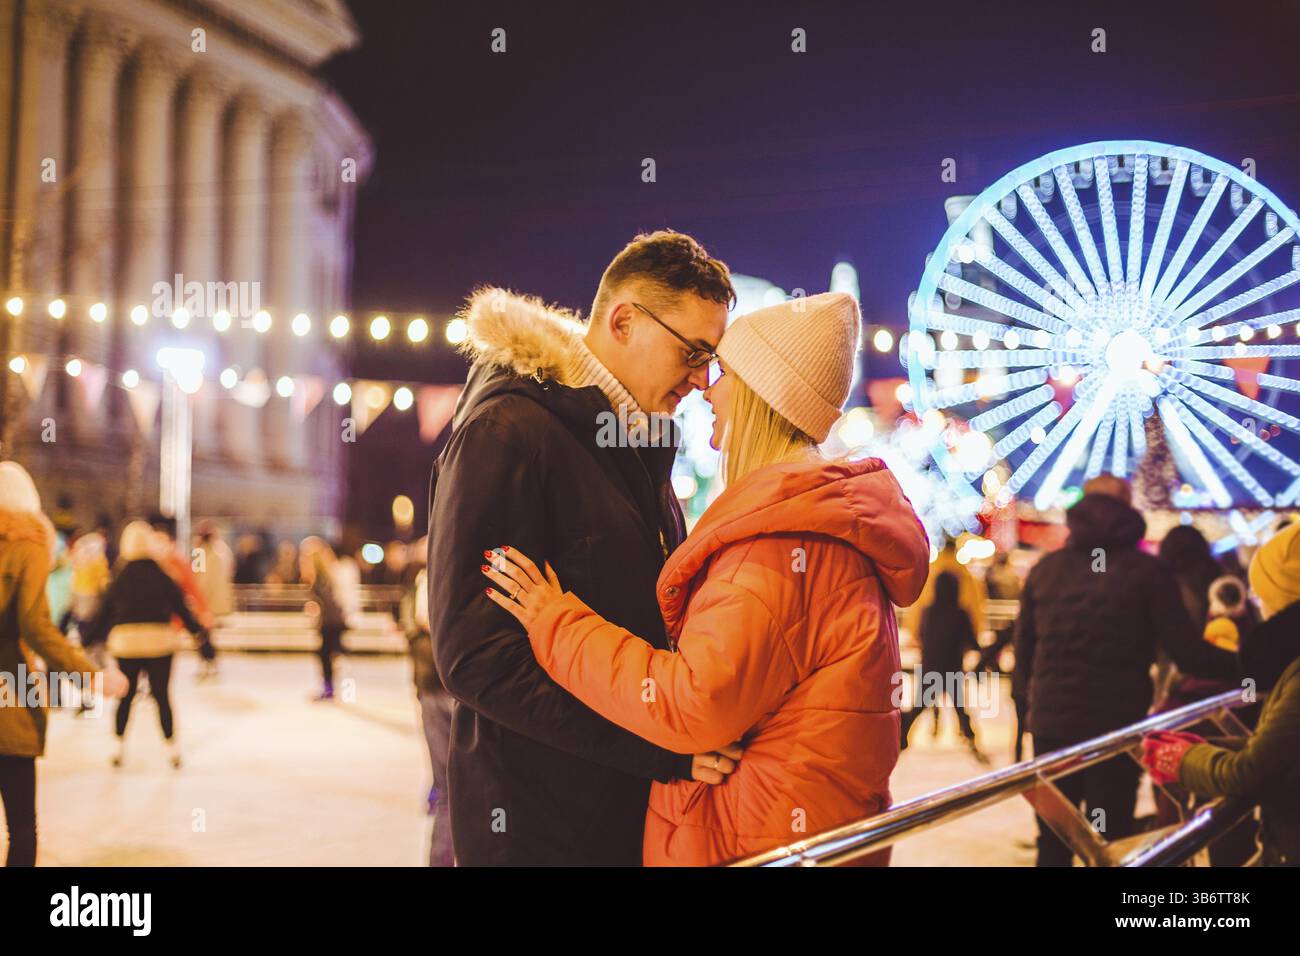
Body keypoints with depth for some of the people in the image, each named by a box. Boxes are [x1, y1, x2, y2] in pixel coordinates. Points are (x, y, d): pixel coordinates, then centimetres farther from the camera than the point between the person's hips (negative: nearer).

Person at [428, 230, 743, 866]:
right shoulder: (506, 432, -15)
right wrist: (659, 746, -25)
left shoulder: (637, 441, 13)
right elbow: (475, 658, -23)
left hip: (640, 809, 8)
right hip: (538, 829, -8)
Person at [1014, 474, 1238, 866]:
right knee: (1110, 839, 6)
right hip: (1115, 728, -3)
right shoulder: (1147, 572, -7)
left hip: (1050, 724, 3)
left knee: (1054, 839, 14)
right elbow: (1187, 653, -10)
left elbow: (1023, 648, 9)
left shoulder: (1045, 569, 4)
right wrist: (1237, 664, 5)